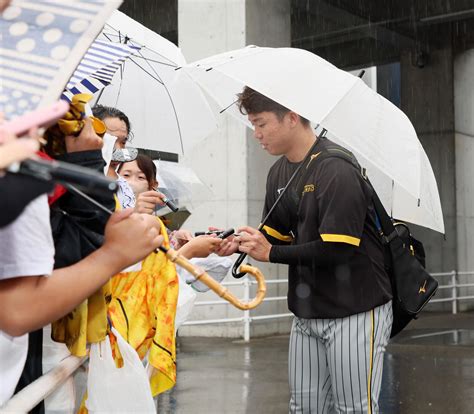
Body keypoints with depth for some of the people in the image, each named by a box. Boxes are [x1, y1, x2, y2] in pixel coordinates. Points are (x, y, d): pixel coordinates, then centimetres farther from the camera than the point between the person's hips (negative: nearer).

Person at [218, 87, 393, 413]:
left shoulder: (337, 169, -18)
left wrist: (271, 253, -19)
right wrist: (240, 242, -5)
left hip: (355, 311, -8)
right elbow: (276, 234, 14)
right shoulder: (279, 172, 9)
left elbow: (337, 249, -24)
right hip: (307, 313, 8)